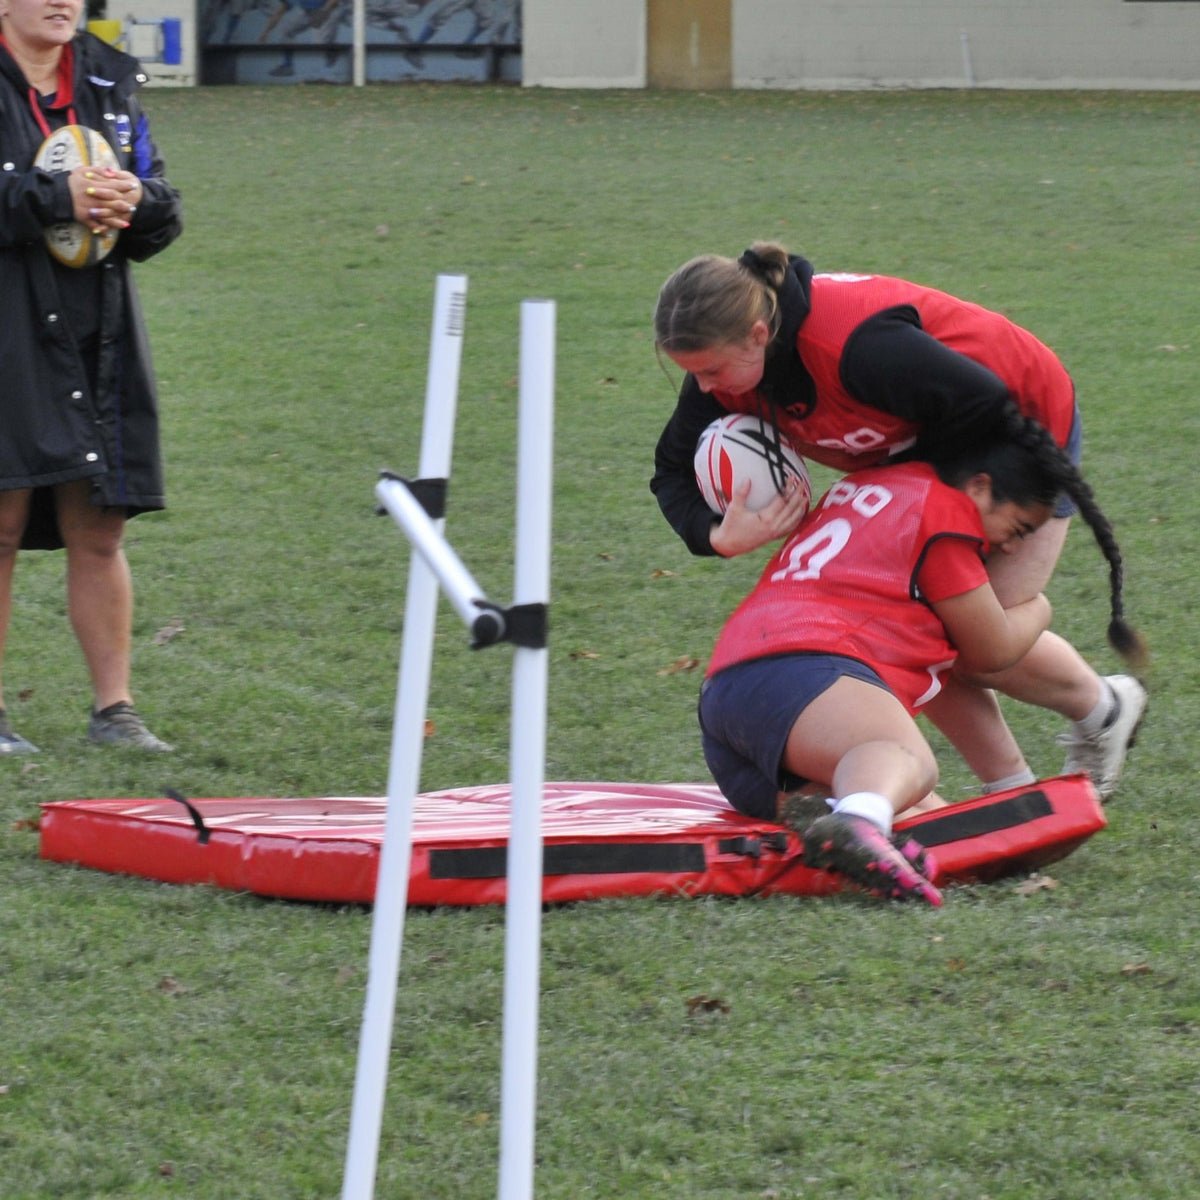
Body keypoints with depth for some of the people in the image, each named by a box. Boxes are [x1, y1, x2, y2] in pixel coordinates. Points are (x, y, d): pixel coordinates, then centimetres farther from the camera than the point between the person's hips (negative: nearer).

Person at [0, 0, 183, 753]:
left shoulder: (111, 84, 12)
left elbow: (164, 210, 12)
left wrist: (136, 201, -10)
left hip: (97, 337, 5)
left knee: (99, 533, 7)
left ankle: (114, 707, 13)